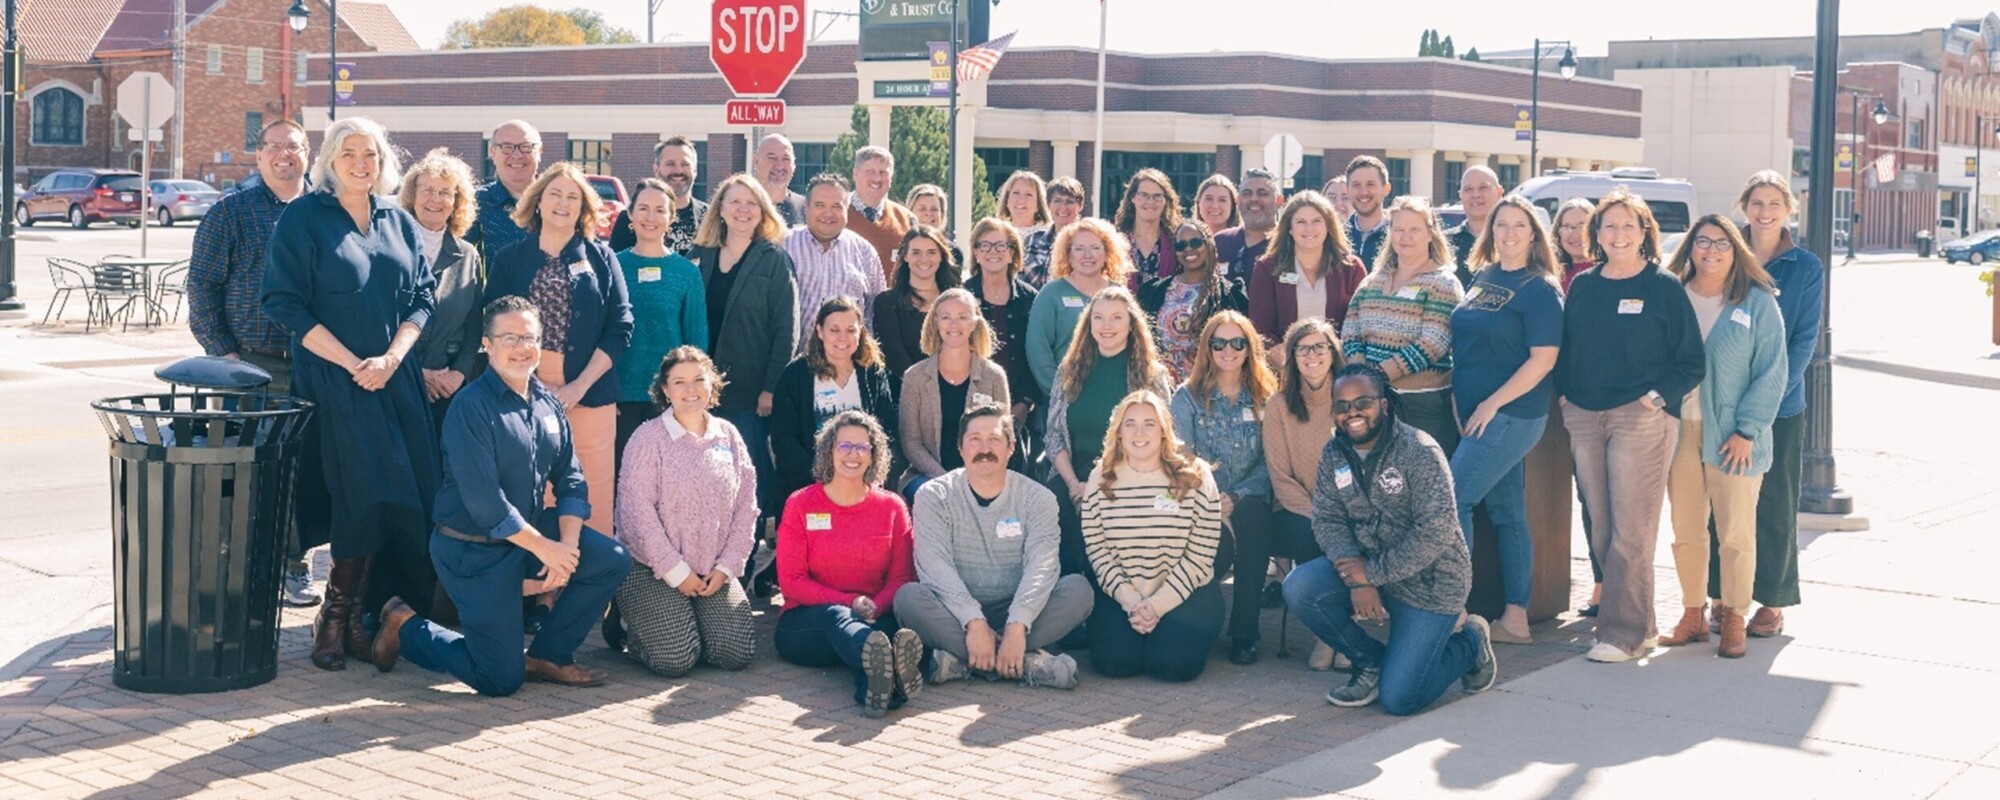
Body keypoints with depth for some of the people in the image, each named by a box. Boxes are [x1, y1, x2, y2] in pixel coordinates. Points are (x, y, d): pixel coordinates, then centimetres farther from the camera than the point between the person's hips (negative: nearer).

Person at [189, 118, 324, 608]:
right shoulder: (231, 213, 3)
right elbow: (201, 284, 1)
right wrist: (222, 351, -7)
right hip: (248, 366, -3)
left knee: (307, 467, 4)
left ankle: (292, 565, 16)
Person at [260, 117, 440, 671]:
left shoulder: (398, 222, 14)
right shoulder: (302, 219, 0)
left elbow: (421, 298, 12)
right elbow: (285, 303, -6)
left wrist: (392, 357, -6)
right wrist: (351, 363, -13)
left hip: (397, 380, 5)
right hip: (334, 381, -4)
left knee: (401, 498, -3)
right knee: (363, 498, -12)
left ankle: (354, 618, 6)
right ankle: (337, 621, 1)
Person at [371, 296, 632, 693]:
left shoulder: (548, 404, 5)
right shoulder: (471, 407, -18)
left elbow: (570, 481, 4)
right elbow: (485, 503, -23)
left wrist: (567, 545, -12)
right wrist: (545, 548, -19)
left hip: (533, 529, 7)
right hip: (473, 548, -7)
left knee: (614, 560, -10)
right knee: (502, 680, -5)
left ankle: (547, 656, 8)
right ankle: (405, 626, 19)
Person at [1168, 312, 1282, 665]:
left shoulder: (1265, 399, 11)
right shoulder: (1187, 397, 7)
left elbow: (1269, 462, 4)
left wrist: (1236, 497, -12)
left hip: (1248, 500, 2)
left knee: (1253, 516, -35)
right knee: (1220, 540, -36)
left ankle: (1244, 631, -28)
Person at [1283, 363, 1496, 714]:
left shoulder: (1419, 453, -19)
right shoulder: (1334, 455, 1)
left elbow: (1436, 533, -23)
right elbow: (1327, 518, -4)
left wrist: (1373, 572, -21)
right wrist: (1357, 577, -21)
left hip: (1428, 581, -6)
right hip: (1367, 567, 6)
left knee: (1399, 699, -12)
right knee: (1299, 588, -21)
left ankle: (1470, 642, 19)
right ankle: (1371, 663, 3)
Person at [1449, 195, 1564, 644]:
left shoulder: (1540, 289, -9)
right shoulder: (1482, 277, 12)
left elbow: (1543, 359, -16)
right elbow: (1465, 343, 19)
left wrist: (1492, 404, -17)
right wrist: (1458, 399, 8)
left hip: (1510, 416, -8)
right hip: (1478, 414, 8)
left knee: (1452, 501, -12)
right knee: (1507, 514, 10)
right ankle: (1515, 619, 13)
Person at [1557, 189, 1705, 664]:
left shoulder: (1664, 288, 0)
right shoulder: (1583, 286, 12)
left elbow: (1692, 362, 0)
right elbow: (1564, 349, 18)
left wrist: (1658, 396, -11)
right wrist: (1565, 394, 4)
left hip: (1642, 419, -5)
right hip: (1584, 419, 5)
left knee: (1631, 531, -7)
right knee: (1600, 528, 6)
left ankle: (1624, 632, -4)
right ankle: (1641, 624, 15)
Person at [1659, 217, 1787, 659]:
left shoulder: (1758, 303, -2)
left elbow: (1771, 374, -4)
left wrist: (1746, 431, -10)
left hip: (1733, 438, -3)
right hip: (1679, 431, 3)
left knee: (1736, 534, 2)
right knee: (1686, 532, 9)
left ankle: (1734, 621, 12)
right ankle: (1692, 615, 20)